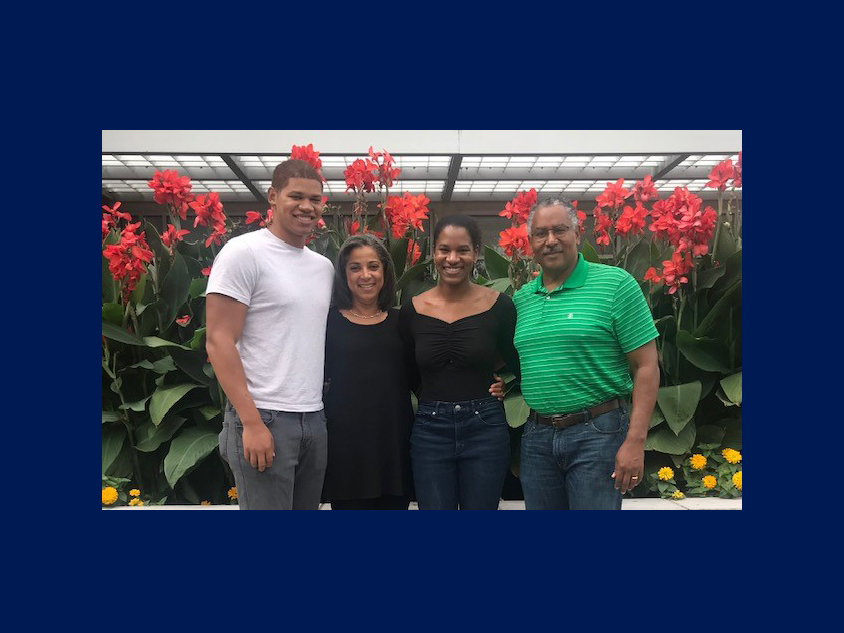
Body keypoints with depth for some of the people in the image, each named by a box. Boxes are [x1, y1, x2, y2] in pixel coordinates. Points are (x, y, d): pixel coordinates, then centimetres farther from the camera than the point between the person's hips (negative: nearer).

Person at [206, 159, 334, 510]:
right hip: (264, 418, -6)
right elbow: (218, 340, -12)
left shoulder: (324, 266, 13)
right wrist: (252, 422, -17)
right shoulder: (244, 252, -7)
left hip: (315, 419, 7)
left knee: (308, 505, 14)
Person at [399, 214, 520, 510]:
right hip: (429, 430, 1)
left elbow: (517, 368, 7)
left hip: (484, 427, -1)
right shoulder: (413, 310, 0)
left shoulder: (499, 305, -4)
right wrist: (434, 403, 3)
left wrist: (502, 387, -6)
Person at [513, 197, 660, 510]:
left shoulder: (615, 284, -7)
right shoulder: (521, 298, 8)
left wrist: (635, 442, -13)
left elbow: (646, 366, -8)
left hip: (597, 434, -5)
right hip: (536, 435, 5)